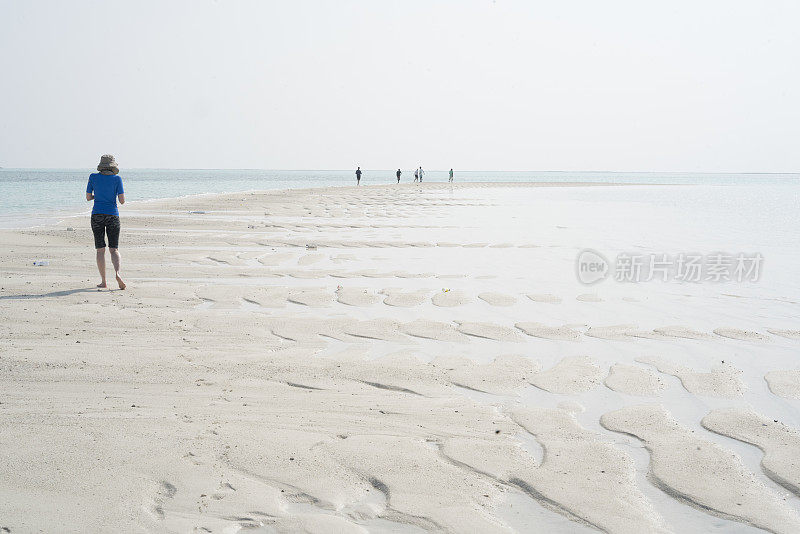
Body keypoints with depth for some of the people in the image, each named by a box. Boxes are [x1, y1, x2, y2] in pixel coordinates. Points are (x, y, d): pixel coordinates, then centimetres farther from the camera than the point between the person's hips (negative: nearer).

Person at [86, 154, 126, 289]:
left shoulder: (93, 177, 2)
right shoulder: (117, 178, -2)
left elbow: (88, 198, 7)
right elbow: (122, 201, -4)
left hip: (97, 216, 1)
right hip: (112, 215, -1)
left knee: (100, 250, 6)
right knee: (114, 249, 3)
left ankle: (103, 280, 4)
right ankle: (117, 272, -22)